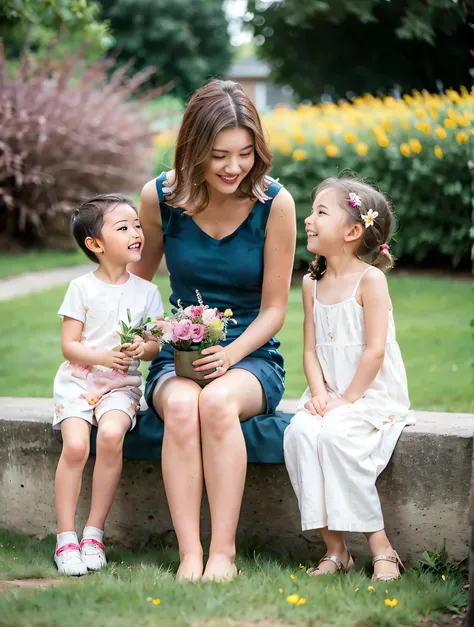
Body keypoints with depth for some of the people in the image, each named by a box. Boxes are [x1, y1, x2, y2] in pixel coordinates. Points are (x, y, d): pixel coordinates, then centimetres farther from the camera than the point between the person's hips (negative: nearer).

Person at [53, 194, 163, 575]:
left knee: (111, 435, -29)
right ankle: (66, 538, -14)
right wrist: (103, 356, -20)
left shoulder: (146, 291, 7)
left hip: (121, 385, 1)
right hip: (77, 381, -1)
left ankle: (95, 534, -16)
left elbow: (156, 345, 7)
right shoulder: (82, 288, 0)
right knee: (75, 444, -26)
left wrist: (143, 349, -17)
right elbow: (69, 345, -3)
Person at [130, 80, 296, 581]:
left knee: (218, 402, -36)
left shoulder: (274, 203, -8)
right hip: (178, 358, 1)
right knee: (181, 406, -35)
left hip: (251, 357, -1)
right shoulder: (159, 197, -3)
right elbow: (138, 276, 16)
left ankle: (223, 552, -31)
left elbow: (274, 308, -3)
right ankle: (189, 555, -34)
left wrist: (231, 353, -20)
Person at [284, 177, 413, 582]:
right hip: (331, 395, 6)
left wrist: (347, 399, -17)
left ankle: (380, 547, -20)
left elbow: (374, 351, -13)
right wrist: (319, 394, -9)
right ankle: (335, 549, -19)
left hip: (374, 395, -5)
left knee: (336, 434, -32)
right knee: (300, 432, -24)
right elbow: (311, 351, 8)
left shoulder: (370, 279, -7)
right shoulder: (312, 284, 12)